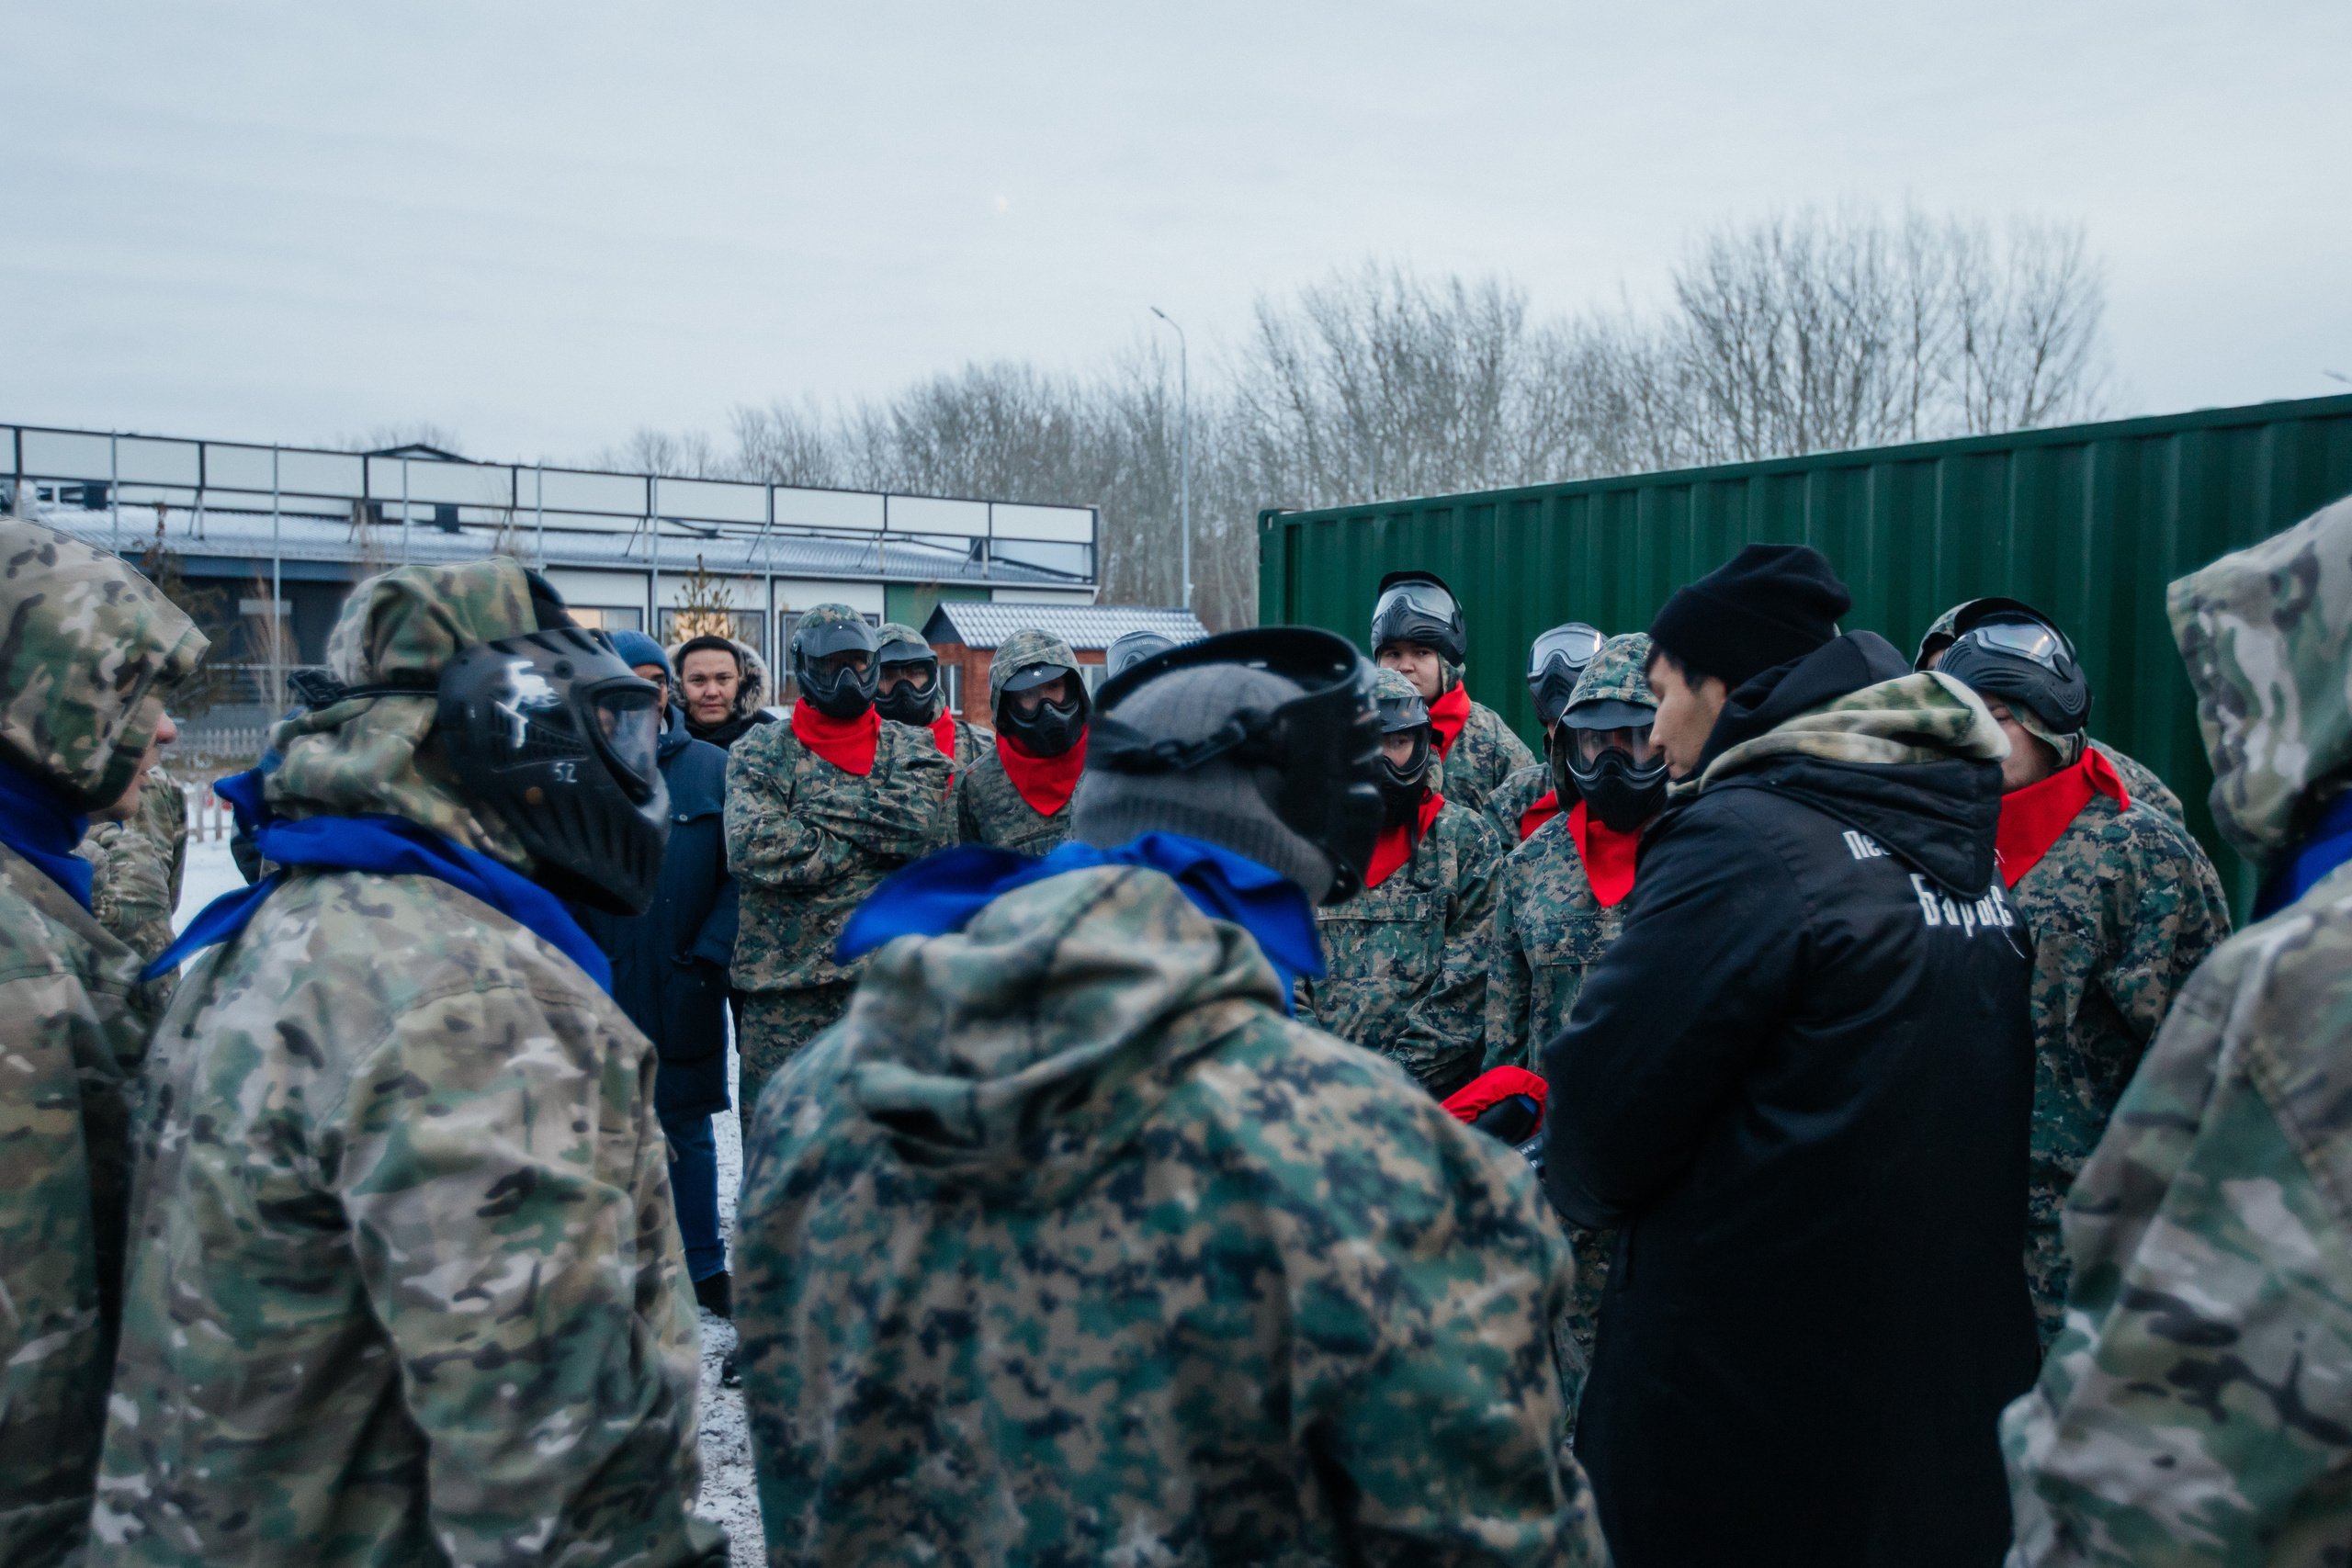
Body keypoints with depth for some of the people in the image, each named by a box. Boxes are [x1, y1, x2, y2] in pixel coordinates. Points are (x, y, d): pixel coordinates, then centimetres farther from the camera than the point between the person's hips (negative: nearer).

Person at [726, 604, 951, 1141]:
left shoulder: (910, 749, 10)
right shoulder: (759, 753, 6)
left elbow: (919, 822, -11)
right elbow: (751, 849, -12)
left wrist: (822, 805, -9)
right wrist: (873, 841, -7)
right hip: (783, 982, -1)